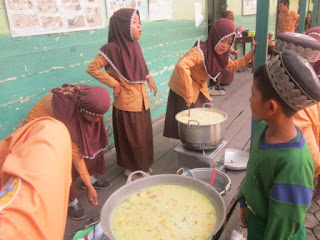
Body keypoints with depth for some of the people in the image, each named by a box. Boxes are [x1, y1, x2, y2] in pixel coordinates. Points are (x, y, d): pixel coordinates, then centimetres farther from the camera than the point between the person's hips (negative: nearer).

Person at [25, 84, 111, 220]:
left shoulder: (89, 98, -26)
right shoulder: (65, 109, -42)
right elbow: (75, 152, -36)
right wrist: (89, 187, -31)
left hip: (69, 123, 6)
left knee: (92, 147, 4)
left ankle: (90, 179, 28)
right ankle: (71, 201, 10)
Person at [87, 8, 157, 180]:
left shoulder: (134, 45, 3)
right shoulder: (113, 48, -19)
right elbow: (92, 68, -16)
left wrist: (148, 78, 6)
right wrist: (114, 83, -16)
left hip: (141, 99, 7)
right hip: (127, 103, -7)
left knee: (144, 135, 18)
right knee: (130, 138, 8)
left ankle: (143, 165, 37)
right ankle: (130, 168, 29)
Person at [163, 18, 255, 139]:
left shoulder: (220, 53, -5)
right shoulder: (200, 51, -32)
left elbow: (232, 66, 10)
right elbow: (181, 66, -47)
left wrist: (250, 54, -3)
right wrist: (188, 94, -46)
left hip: (200, 88, 8)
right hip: (184, 88, -8)